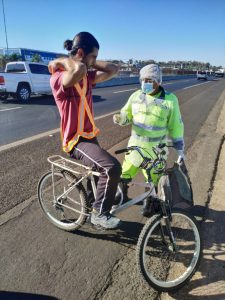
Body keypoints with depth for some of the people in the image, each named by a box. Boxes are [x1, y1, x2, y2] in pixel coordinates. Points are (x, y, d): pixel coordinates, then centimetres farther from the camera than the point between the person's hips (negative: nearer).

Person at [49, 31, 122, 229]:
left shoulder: (87, 76, 3)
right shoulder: (59, 79, -21)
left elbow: (113, 70, 4)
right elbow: (79, 70, -42)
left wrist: (91, 63, -2)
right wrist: (59, 61, -23)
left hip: (89, 136, 9)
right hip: (76, 140, -9)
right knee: (112, 167, -27)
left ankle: (93, 209, 51)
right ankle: (99, 213, -4)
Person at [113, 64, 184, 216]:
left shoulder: (170, 100, -9)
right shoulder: (136, 96, 0)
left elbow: (176, 126, -4)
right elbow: (127, 115, 9)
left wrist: (180, 149, 0)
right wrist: (120, 118, -16)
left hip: (156, 151, -2)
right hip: (135, 147, 3)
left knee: (153, 180, 10)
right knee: (124, 175, 9)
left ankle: (148, 203, 36)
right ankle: (122, 197, 36)